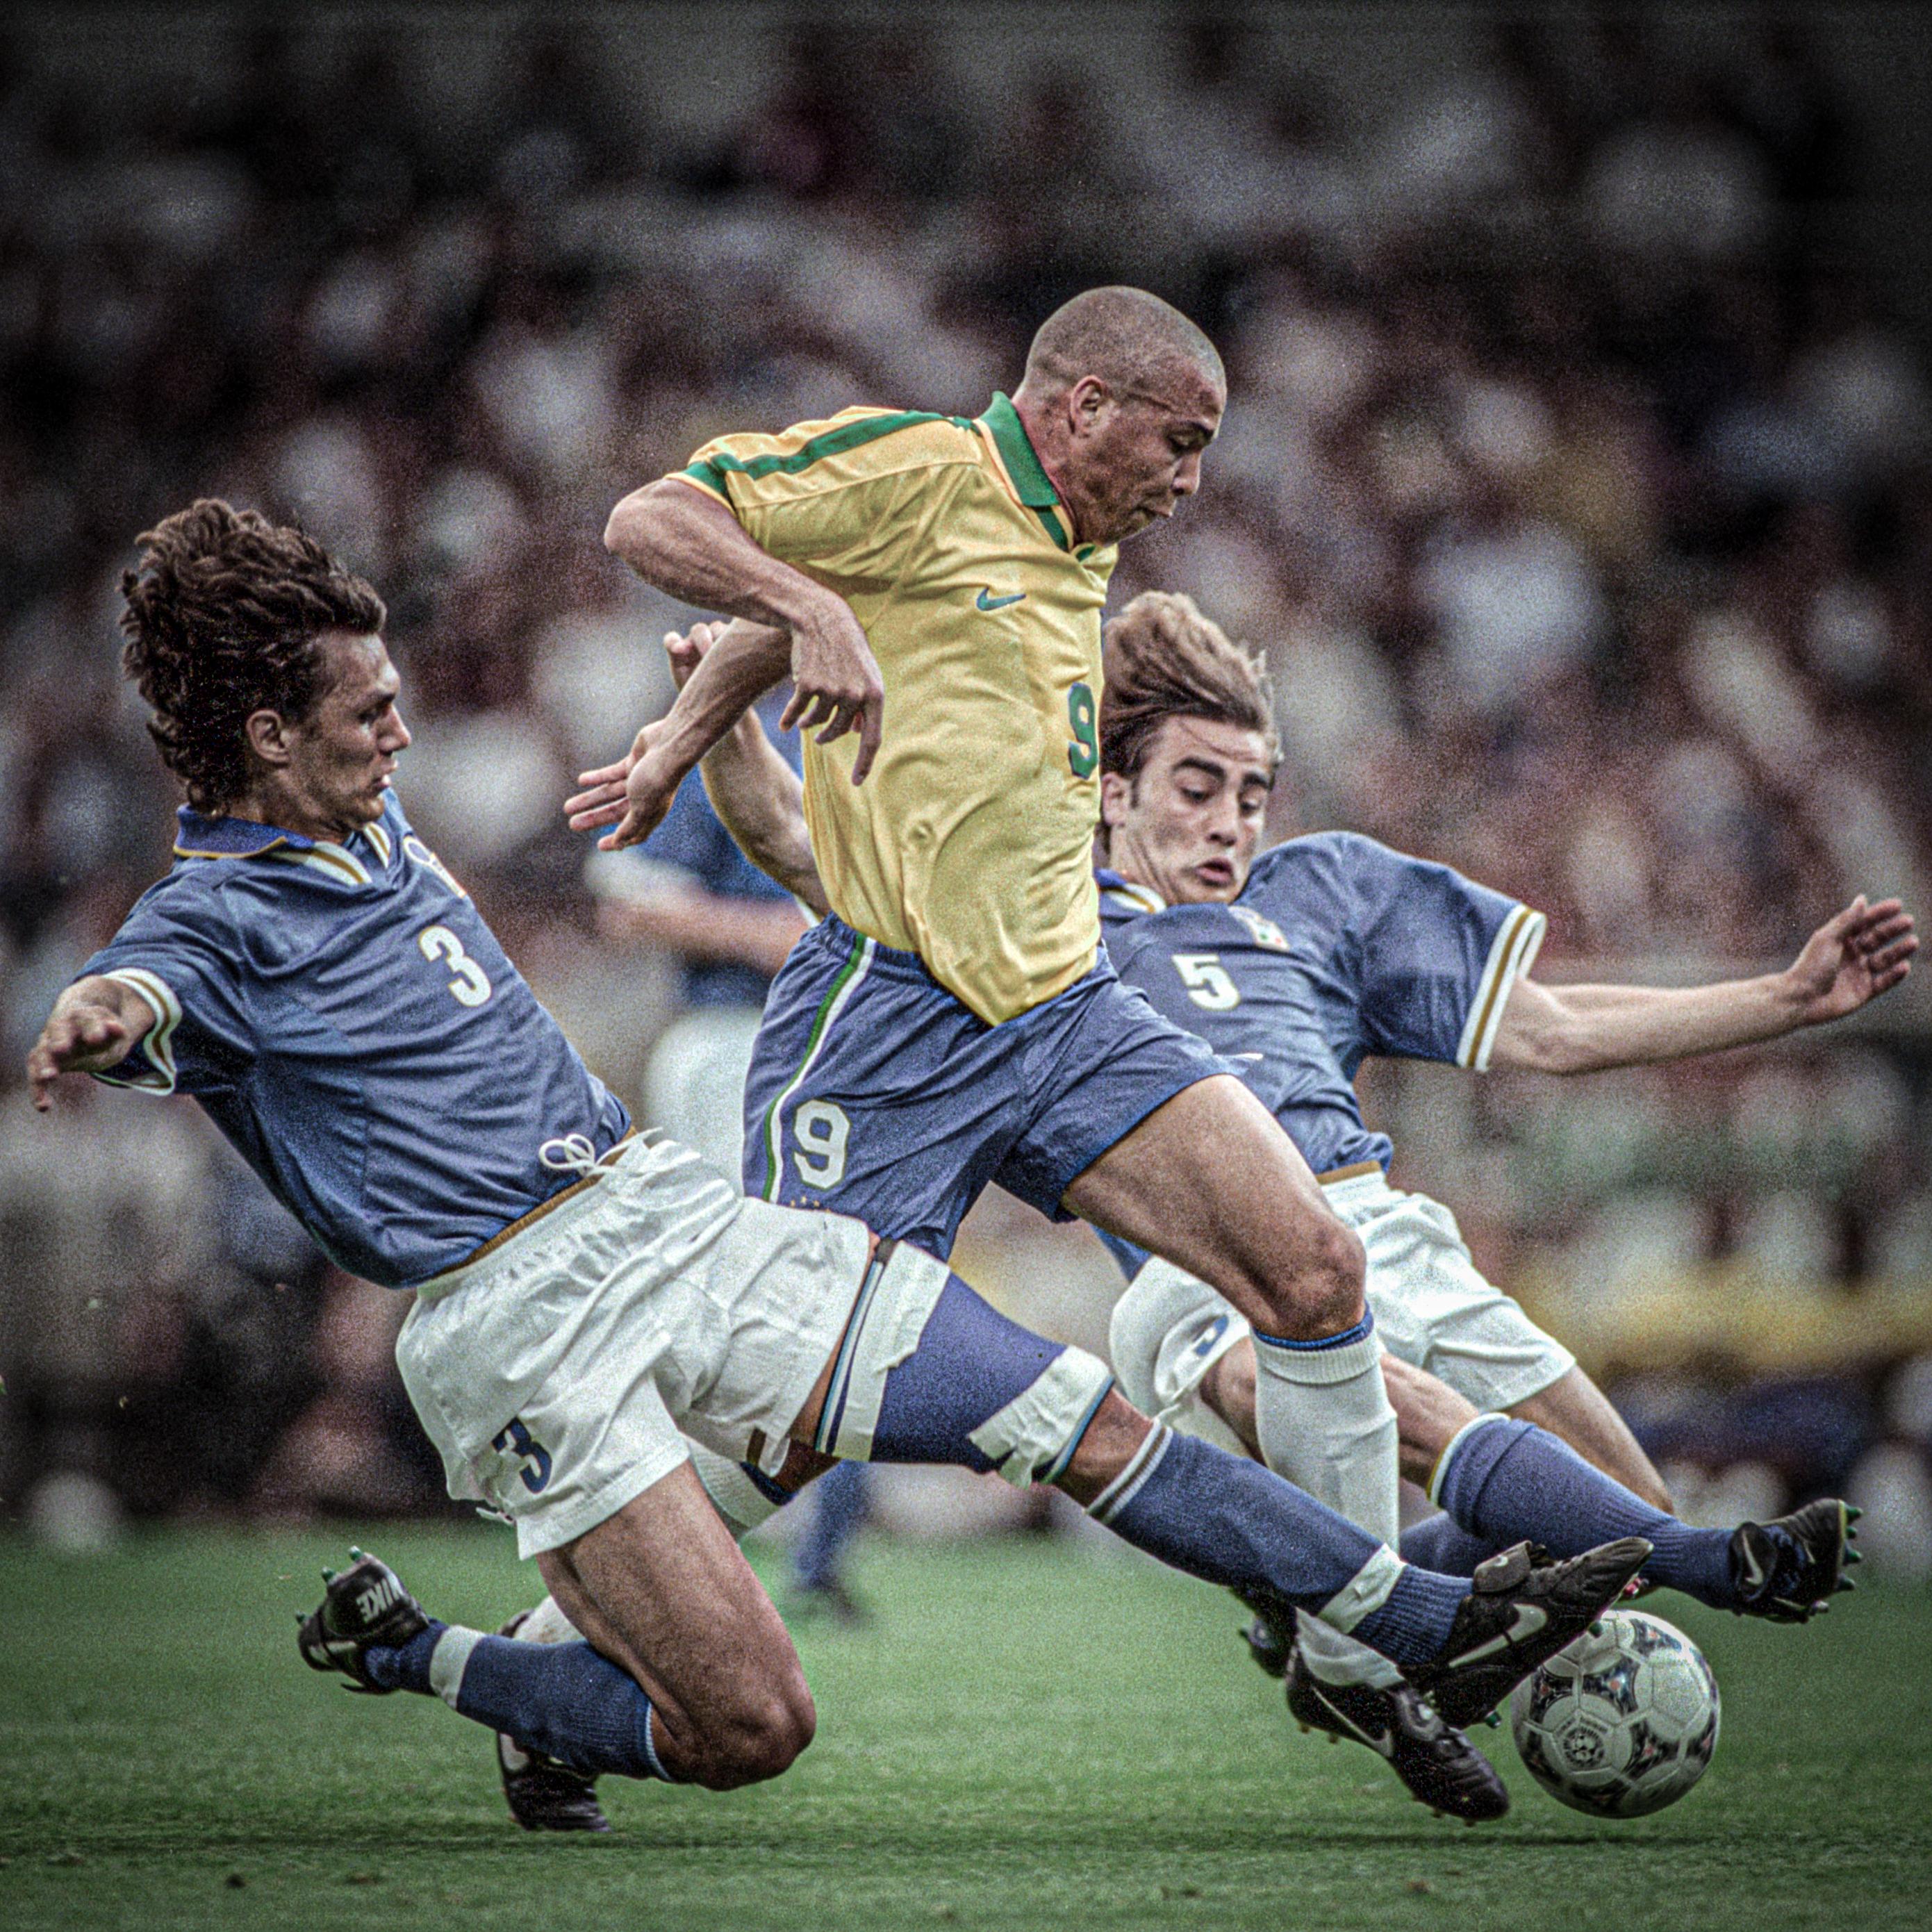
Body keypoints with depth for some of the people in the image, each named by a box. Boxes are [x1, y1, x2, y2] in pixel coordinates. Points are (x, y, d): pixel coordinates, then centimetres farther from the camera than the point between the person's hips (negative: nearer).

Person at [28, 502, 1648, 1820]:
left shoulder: (370, 831, 15)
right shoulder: (219, 920, -11)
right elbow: (142, 992, -35)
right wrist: (99, 1019, -58)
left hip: (669, 1211, 8)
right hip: (521, 1322, -8)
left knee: (1082, 1417, 0)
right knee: (750, 1729, -16)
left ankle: (1435, 1627, 7)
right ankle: (405, 1654, 8)